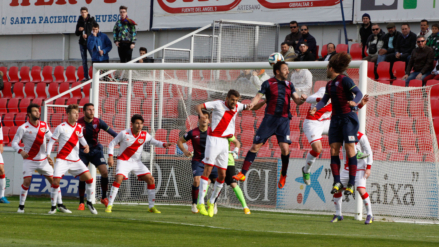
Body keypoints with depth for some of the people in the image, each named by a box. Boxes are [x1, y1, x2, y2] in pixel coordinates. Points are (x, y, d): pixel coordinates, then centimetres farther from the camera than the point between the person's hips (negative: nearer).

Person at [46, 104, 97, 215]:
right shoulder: (61, 127, -8)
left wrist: (86, 145, 5)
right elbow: (51, 141, -4)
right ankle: (53, 206, 2)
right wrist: (48, 154, -16)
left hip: (75, 160, 4)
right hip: (62, 159, -4)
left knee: (89, 178, -7)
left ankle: (89, 202, 11)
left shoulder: (79, 127, 6)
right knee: (56, 181, -15)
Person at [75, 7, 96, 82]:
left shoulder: (92, 20, 1)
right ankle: (86, 76, 5)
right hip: (82, 43, 3)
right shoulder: (80, 21, 10)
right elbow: (76, 34, 13)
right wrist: (79, 30, -9)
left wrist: (87, 35, -13)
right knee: (84, 60, 3)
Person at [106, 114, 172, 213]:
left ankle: (151, 206, 7)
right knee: (119, 178, -27)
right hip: (123, 160, -4)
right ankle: (109, 205, -19)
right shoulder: (124, 134, -12)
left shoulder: (145, 135, -3)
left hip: (137, 162, 4)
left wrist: (164, 145, -11)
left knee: (151, 180, -5)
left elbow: (155, 142, 10)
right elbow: (112, 143, -4)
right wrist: (110, 156, -16)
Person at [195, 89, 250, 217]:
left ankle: (212, 201, 19)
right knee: (207, 170, -12)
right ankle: (200, 203, -11)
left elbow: (255, 107, 23)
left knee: (222, 175, 4)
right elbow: (198, 106, -6)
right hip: (213, 139, -6)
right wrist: (201, 114, -30)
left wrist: (250, 106, -3)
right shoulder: (218, 104, -5)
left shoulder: (237, 107, 9)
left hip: (224, 142, 6)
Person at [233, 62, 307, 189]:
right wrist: (251, 104, -28)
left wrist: (302, 99, -15)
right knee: (255, 146, -4)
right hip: (270, 118, -2)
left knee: (285, 148, -12)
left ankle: (283, 175, 11)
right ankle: (243, 173, 0)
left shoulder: (289, 85, 13)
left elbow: (297, 100, 8)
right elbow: (259, 96, -8)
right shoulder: (268, 84, 2)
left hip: (284, 120, 2)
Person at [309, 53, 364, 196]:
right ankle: (337, 182, 3)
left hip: (348, 117, -8)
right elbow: (325, 99, 11)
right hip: (336, 118, 8)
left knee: (350, 149, -8)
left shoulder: (345, 80, -9)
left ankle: (351, 184, -6)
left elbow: (359, 93, -17)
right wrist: (316, 108, -8)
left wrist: (354, 102, -38)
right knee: (334, 150, 0)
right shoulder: (329, 84, 15)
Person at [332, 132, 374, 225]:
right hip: (348, 168, 6)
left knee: (361, 189, -21)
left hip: (360, 168, -6)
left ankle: (369, 215, -8)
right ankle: (338, 214, 15)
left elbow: (369, 152, -11)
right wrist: (345, 164, 11)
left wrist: (368, 168, -15)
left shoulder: (361, 137, -14)